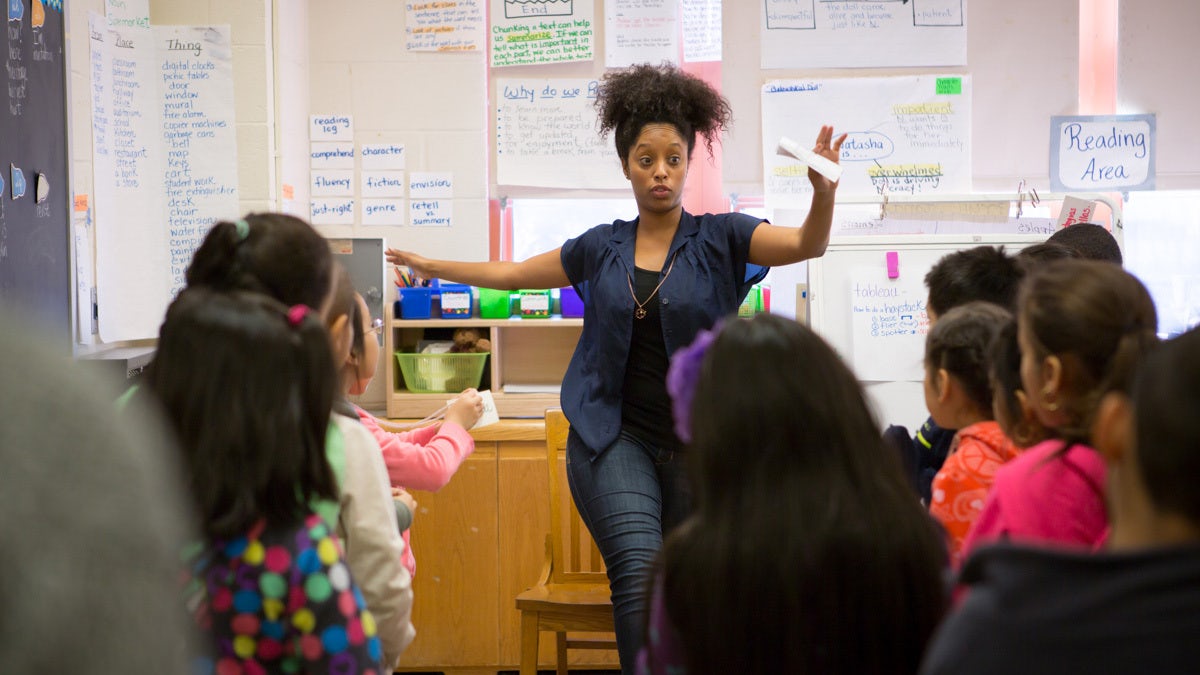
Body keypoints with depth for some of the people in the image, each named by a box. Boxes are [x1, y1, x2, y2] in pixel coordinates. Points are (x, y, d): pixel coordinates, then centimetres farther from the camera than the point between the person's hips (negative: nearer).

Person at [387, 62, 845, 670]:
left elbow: (806, 244, -14)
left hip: (698, 442, 0)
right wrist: (433, 267, 27)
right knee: (639, 573, -21)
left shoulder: (719, 238, 2)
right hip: (615, 435, 0)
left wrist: (824, 194, -34)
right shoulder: (602, 247, 9)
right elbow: (512, 273, 23)